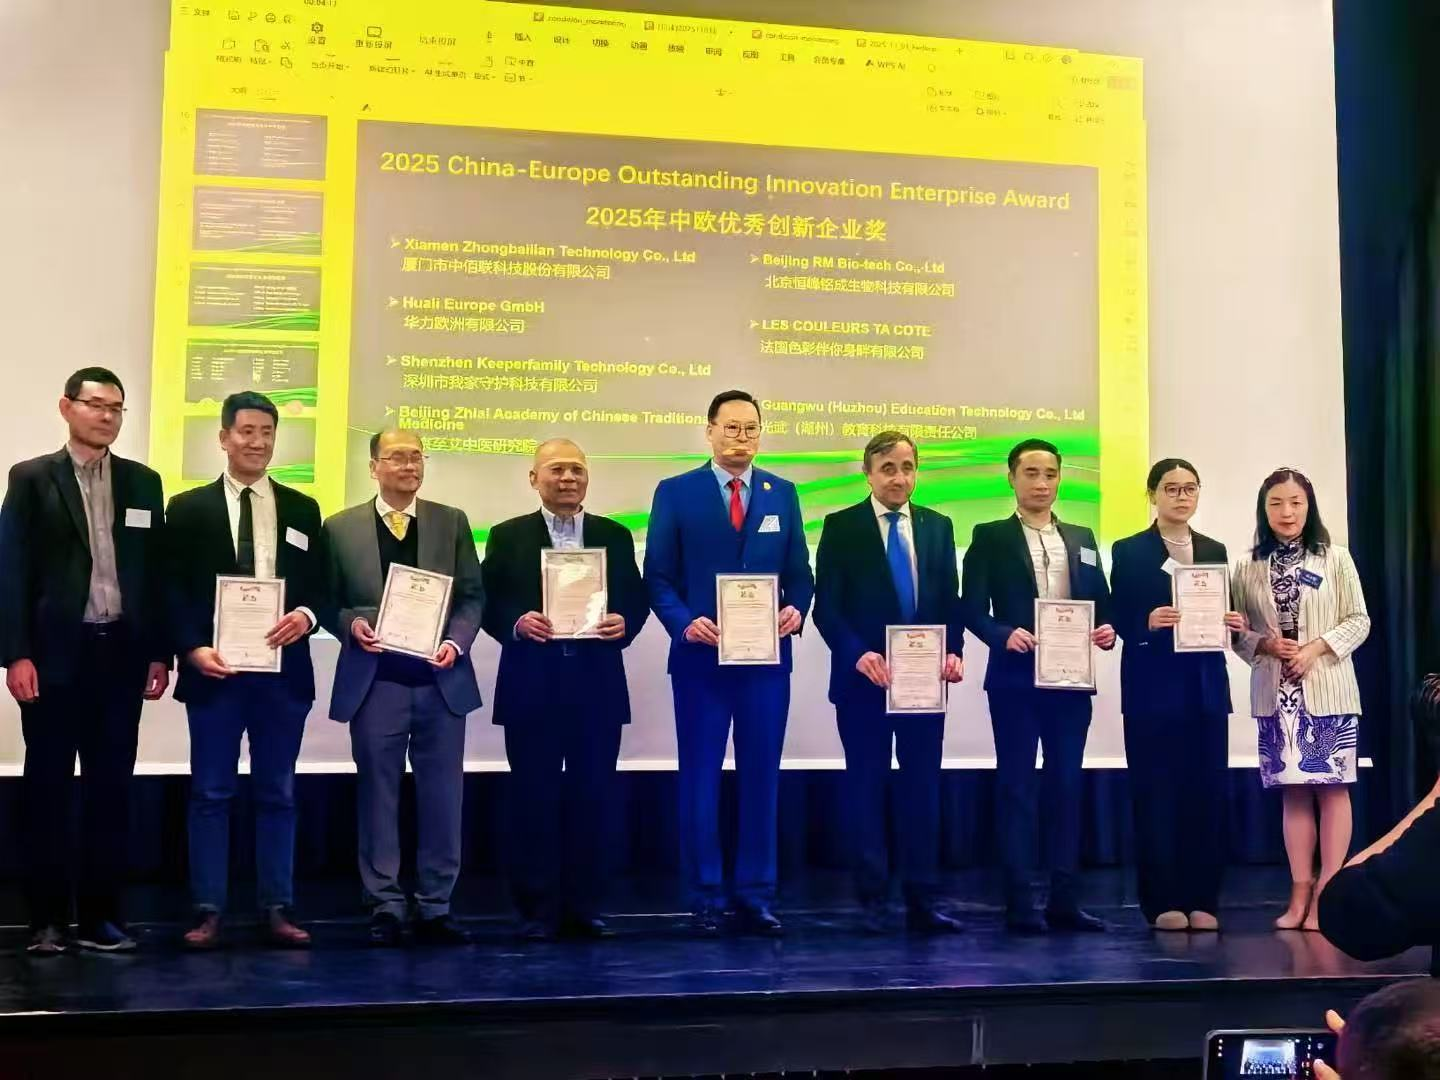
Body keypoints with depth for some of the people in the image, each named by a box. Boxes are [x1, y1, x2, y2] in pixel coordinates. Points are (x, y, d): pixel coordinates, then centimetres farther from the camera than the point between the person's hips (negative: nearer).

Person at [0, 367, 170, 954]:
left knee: (111, 786, 6)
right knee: (47, 785, 4)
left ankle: (99, 913, 14)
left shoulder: (143, 482, 10)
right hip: (55, 653, -3)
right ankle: (47, 918, 11)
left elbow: (156, 570, 9)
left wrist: (159, 653, 5)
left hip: (120, 651, 3)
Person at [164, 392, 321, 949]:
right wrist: (193, 649, -13)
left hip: (283, 670, 2)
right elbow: (174, 590, 1)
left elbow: (319, 585, 9)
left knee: (277, 794, 8)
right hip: (214, 669, -1)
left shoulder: (302, 509, 10)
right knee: (210, 794, 3)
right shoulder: (189, 508, 5)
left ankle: (277, 909, 14)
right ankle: (208, 911, 10)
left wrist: (306, 615, -13)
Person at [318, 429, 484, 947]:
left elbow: (472, 595, 5)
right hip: (375, 683, -1)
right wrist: (351, 624, -14)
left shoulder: (452, 521, 8)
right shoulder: (340, 528, 4)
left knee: (442, 798, 5)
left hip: (441, 681, 1)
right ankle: (385, 908, 14)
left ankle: (436, 908, 15)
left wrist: (457, 641, -11)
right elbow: (328, 603, 6)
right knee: (378, 796, 5)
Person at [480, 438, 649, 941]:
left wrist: (624, 623, -13)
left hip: (597, 686, 2)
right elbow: (488, 604, 1)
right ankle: (537, 910, 12)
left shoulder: (615, 535, 11)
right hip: (532, 688, -1)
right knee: (534, 799, 3)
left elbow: (637, 599, 8)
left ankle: (584, 908, 15)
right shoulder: (507, 536, 6)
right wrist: (517, 624, -18)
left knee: (592, 798, 4)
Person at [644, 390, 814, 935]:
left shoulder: (782, 493, 10)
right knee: (700, 778, 4)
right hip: (700, 656, -2)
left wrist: (797, 610, -11)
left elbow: (799, 572, 9)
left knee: (761, 777, 7)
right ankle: (704, 898, 14)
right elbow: (658, 576, -2)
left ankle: (756, 896, 17)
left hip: (767, 657, 3)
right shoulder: (676, 492, 1)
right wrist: (684, 622, -18)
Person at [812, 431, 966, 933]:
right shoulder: (841, 526, 0)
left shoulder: (938, 526, 11)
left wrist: (954, 650, -7)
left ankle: (922, 902, 12)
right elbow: (826, 607, -6)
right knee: (867, 788, 5)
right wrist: (859, 655, -18)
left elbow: (951, 601, 10)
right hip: (864, 678, -3)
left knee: (923, 788, 5)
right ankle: (872, 900, 13)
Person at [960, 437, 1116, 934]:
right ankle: (1019, 903, 5)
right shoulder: (990, 537, 3)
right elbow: (972, 609, -4)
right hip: (1015, 680, -4)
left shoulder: (1081, 538, 15)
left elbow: (1102, 604, 13)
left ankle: (1065, 900, 15)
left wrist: (1106, 629, -8)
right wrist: (1005, 635, -22)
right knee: (1017, 788, 0)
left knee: (1066, 786, 8)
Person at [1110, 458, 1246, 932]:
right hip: (1154, 687, -3)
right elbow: (1118, 620, -3)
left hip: (1207, 685, 4)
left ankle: (1202, 899, 11)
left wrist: (1234, 623, -9)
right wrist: (1147, 623, -22)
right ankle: (1163, 901, 4)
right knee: (1156, 792, -2)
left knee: (1207, 791, 3)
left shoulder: (1215, 550, 14)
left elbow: (1226, 615, 13)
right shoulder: (1128, 551, 2)